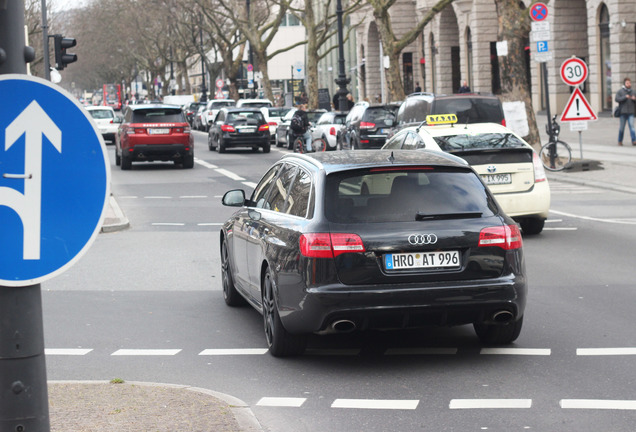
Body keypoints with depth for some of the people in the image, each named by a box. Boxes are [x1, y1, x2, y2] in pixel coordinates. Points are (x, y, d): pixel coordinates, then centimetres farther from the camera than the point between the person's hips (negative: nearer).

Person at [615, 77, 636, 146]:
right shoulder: (620, 91, 2)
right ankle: (620, 141, 18)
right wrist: (625, 97, -18)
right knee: (622, 127, 5)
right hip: (623, 112, -2)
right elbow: (616, 99, -10)